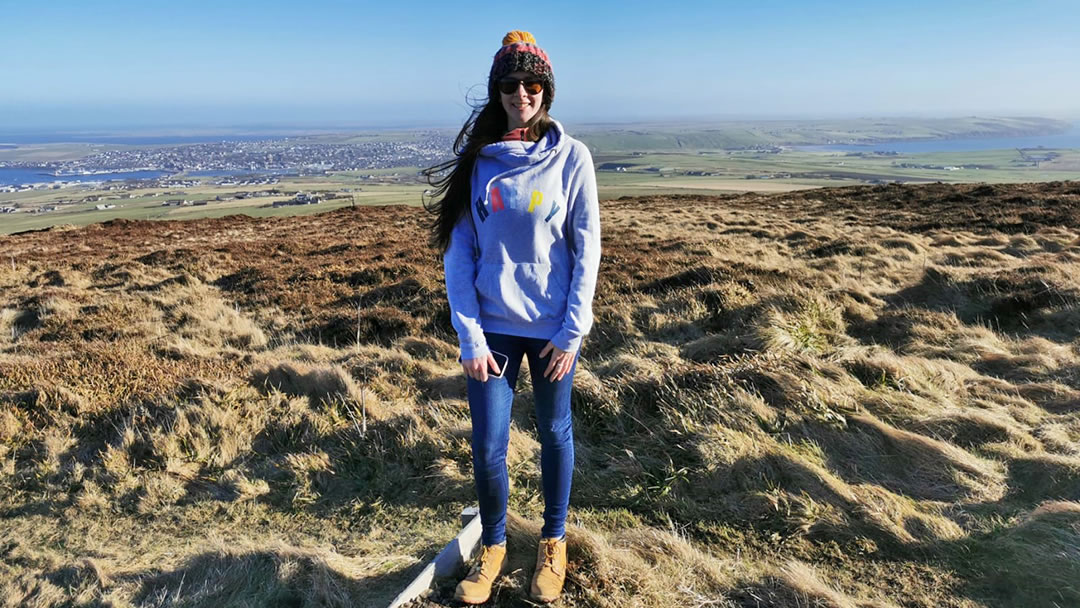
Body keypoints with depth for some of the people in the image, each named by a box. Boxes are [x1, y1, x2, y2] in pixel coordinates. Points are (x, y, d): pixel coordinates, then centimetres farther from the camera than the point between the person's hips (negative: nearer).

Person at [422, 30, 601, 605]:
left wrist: (573, 331, -8)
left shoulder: (570, 156, -3)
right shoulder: (475, 160, 0)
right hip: (492, 326, 1)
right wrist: (470, 336, -8)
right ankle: (493, 547, 31)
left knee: (554, 433, 14)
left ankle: (553, 543, 37)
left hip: (553, 326, -1)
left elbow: (586, 249, -4)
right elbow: (457, 252, -2)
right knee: (487, 445, 5)